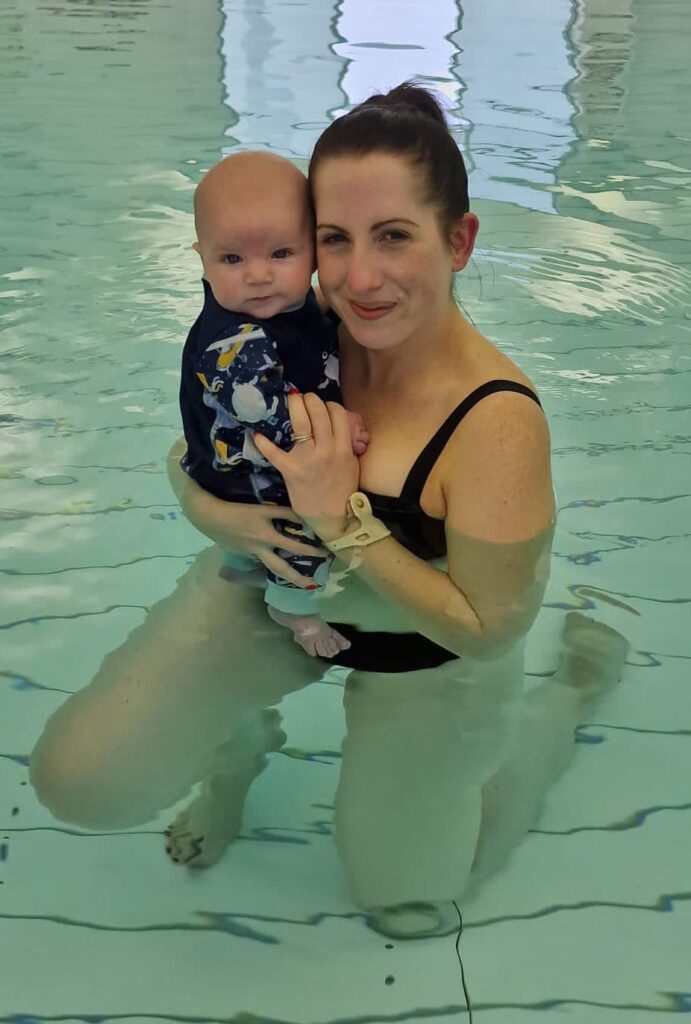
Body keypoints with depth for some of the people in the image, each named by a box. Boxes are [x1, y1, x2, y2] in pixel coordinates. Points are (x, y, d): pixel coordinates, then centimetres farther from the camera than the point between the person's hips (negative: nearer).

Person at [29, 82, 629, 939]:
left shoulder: (497, 423, -34)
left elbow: (487, 630, -25)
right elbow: (191, 453, -4)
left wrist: (344, 521, -34)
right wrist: (210, 509, -28)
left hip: (424, 662, -3)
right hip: (272, 587, 4)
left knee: (402, 902, 22)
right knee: (82, 780, -7)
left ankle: (575, 682, 33)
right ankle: (242, 739, 26)